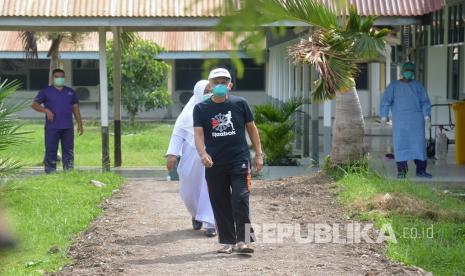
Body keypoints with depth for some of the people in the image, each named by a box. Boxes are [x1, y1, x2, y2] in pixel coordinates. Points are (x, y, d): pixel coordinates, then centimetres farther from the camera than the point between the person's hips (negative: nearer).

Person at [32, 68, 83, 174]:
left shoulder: (70, 92, 16)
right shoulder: (46, 91, 6)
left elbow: (75, 108, 18)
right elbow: (35, 104, 3)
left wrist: (80, 124, 11)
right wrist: (46, 110, -15)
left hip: (68, 127, 3)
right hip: (52, 127, -3)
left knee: (68, 151, 4)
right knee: (51, 151, -5)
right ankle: (50, 172, -2)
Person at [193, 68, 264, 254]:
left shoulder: (240, 104, 4)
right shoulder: (201, 108, 3)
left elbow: (251, 128, 10)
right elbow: (198, 133, -5)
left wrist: (259, 154, 7)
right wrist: (203, 153, -24)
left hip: (239, 160, -1)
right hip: (214, 163, 2)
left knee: (240, 199, -11)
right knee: (220, 204, 6)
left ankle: (243, 241, -10)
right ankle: (227, 242, 15)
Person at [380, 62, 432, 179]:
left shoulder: (418, 86, 11)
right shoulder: (393, 86, 6)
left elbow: (425, 102, 7)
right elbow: (386, 101, 0)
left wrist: (427, 116, -5)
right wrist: (384, 116, -11)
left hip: (416, 120, 1)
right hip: (400, 121, -1)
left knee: (419, 143, -2)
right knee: (400, 144, -4)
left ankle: (421, 170, 1)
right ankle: (401, 170, 1)